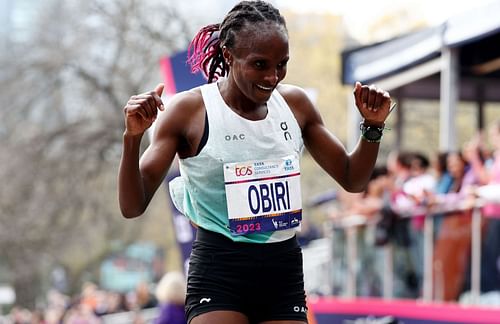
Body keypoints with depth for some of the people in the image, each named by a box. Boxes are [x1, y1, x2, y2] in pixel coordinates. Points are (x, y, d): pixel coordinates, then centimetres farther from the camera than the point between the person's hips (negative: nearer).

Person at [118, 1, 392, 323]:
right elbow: (133, 206, -10)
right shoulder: (189, 110, -9)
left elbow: (352, 179, 16)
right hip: (219, 272, -4)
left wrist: (373, 127, -1)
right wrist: (133, 138, -25)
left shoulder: (294, 103, 5)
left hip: (285, 272, 4)